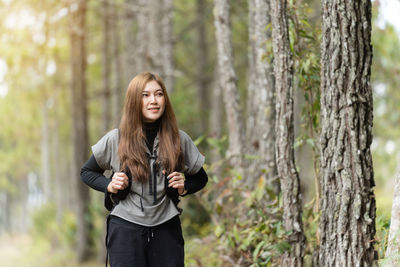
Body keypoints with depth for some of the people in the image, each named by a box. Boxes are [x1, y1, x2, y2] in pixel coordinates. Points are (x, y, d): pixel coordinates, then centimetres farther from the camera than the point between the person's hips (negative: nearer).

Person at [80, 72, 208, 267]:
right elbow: (87, 172, 12)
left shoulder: (179, 139, 3)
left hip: (167, 229, 2)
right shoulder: (115, 139, -1)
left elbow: (200, 177, 17)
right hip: (125, 229, -2)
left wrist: (184, 188, -3)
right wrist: (109, 186, -6)